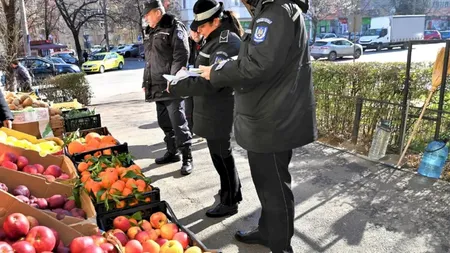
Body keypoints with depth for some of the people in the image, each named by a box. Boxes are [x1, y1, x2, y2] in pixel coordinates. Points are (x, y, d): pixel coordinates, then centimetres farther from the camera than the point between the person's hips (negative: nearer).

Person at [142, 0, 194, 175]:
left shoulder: (175, 28, -7)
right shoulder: (151, 32, 19)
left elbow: (181, 56, -17)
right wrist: (146, 82, 20)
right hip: (157, 87, 9)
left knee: (178, 123, -6)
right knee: (164, 122, 15)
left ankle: (187, 158, 2)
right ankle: (172, 152, 28)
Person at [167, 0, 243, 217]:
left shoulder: (227, 43, -20)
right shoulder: (216, 40, 12)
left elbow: (210, 81, -29)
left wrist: (176, 87, -21)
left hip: (219, 114, -10)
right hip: (214, 112, 10)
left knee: (221, 155, 4)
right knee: (221, 154, 21)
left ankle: (229, 202, 21)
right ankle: (233, 191, 39)